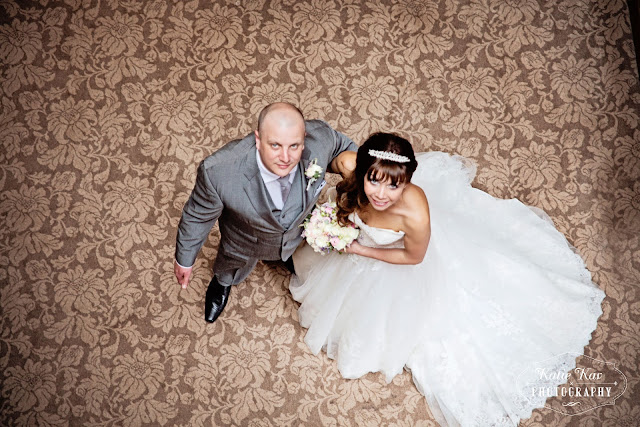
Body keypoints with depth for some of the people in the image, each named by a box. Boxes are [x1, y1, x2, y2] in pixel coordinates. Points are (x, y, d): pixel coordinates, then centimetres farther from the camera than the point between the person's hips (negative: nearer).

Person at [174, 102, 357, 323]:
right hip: (246, 241, -1)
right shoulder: (218, 171, -45)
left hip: (298, 230, 2)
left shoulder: (320, 137, -40)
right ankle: (222, 282, 73)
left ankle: (289, 258, 78)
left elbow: (341, 146, -11)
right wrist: (184, 259, -9)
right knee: (232, 271, 35)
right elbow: (197, 216, -23)